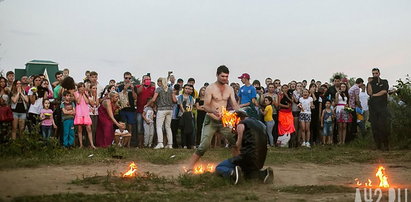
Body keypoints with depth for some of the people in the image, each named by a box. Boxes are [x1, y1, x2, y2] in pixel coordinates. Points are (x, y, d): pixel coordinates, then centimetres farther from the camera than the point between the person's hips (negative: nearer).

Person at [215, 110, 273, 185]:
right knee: (247, 173, 35)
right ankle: (263, 173, 5)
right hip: (260, 162, 7)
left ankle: (233, 173, -25)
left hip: (247, 157, -7)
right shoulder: (261, 124, 21)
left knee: (218, 168, 6)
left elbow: (239, 145, -7)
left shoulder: (241, 124, 0)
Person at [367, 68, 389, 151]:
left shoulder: (384, 82, 13)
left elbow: (384, 91, -3)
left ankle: (385, 145, -9)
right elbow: (369, 93, 0)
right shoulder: (370, 83, 17)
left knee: (382, 125, -14)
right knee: (374, 126, -5)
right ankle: (378, 145, -1)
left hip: (382, 106, -2)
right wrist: (369, 83, -5)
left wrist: (374, 95, -1)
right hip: (373, 106, 2)